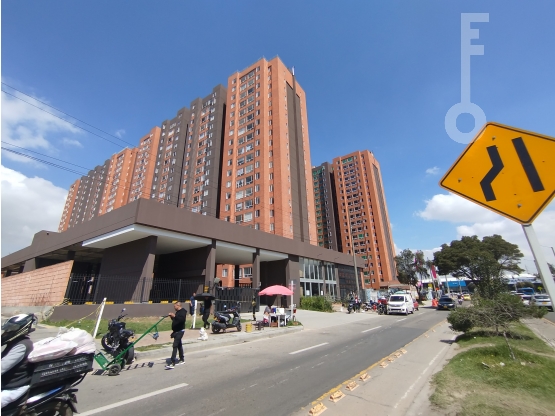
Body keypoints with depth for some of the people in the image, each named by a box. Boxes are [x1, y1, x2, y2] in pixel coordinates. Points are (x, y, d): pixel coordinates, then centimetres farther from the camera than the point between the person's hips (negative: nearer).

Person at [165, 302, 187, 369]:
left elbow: (182, 319, -33)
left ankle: (172, 363, -12)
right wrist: (172, 317, 7)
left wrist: (174, 316, -42)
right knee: (179, 345, 17)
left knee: (175, 346, -12)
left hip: (180, 331, -10)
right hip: (177, 331, 10)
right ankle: (182, 359, 29)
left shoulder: (183, 311, -15)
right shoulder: (178, 312, 16)